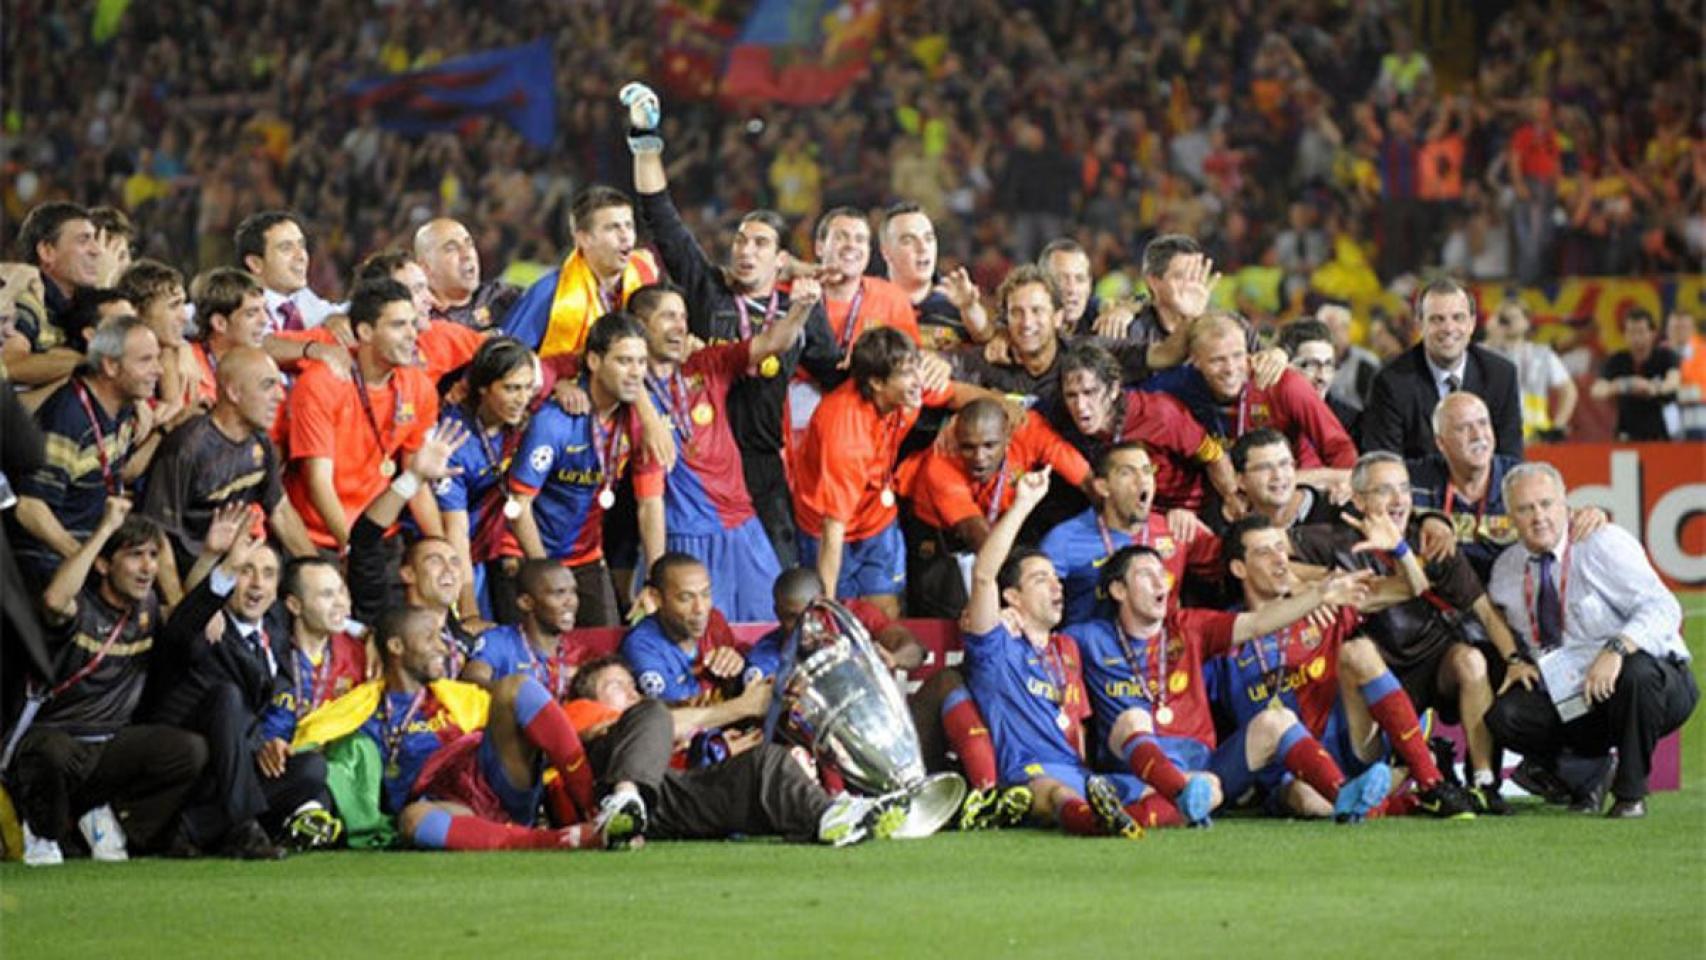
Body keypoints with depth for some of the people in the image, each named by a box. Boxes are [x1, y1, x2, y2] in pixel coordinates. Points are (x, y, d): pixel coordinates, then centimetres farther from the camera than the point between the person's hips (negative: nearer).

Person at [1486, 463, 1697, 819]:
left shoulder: (1604, 544, -11)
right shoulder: (1507, 569, 5)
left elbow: (1662, 608, -20)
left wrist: (1618, 649, -38)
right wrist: (1514, 659, -1)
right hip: (1568, 698, 4)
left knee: (1637, 671, -40)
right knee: (1504, 715, -23)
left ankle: (1630, 794, -18)